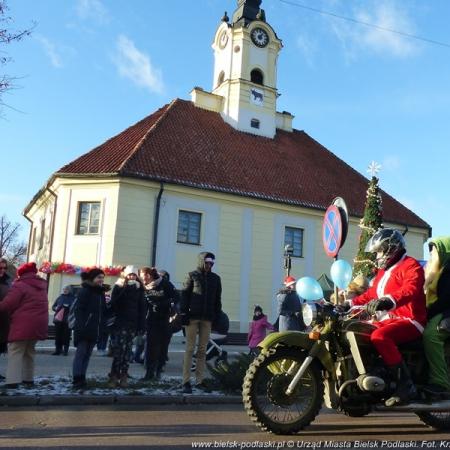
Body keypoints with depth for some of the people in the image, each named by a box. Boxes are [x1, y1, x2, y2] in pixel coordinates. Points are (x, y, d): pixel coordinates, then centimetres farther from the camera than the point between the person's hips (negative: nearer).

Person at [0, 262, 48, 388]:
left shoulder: (19, 285, -8)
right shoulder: (41, 286, 17)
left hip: (23, 325, -7)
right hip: (38, 324, 7)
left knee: (15, 351, -2)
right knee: (29, 352, 19)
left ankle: (12, 380, -10)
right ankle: (28, 378, 23)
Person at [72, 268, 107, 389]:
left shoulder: (100, 292, 14)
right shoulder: (84, 291, -8)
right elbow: (78, 309, -15)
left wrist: (101, 326, 8)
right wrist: (81, 326, -21)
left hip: (95, 330, 7)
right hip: (84, 329, -7)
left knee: (87, 354, 9)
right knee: (80, 353, -4)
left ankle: (82, 379, 15)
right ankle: (77, 380, -2)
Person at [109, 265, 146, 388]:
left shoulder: (139, 289, 9)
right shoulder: (118, 287, 4)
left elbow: (142, 308, 5)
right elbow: (114, 303, -5)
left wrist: (141, 325, -1)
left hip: (133, 324, 2)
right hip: (119, 323, -2)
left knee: (127, 350, 2)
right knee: (118, 350, -9)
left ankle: (123, 376, 8)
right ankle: (114, 376, -3)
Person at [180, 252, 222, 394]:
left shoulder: (215, 278, 12)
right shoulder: (192, 276, 2)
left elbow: (217, 299, 14)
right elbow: (184, 295, -2)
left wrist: (217, 315, 7)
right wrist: (184, 314, -10)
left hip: (207, 318, 3)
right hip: (192, 317, -3)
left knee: (202, 350, 6)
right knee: (190, 349, -2)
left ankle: (199, 381, 12)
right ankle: (186, 382, 0)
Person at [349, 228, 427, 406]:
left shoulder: (410, 265, -9)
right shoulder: (384, 271, 22)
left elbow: (410, 290, -29)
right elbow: (370, 294, 26)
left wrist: (388, 301, -47)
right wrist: (350, 303, 12)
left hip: (410, 321, -10)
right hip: (389, 320, 10)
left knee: (379, 336, -34)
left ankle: (406, 384, -27)